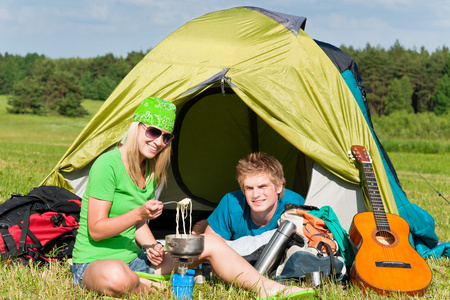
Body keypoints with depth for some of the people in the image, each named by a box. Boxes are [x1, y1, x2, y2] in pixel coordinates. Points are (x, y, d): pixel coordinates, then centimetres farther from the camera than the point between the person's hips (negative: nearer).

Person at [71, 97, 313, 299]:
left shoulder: (150, 169, 7)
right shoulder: (108, 165, -20)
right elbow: (95, 230, -21)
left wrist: (152, 246, -6)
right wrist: (139, 213, -32)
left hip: (133, 257, 8)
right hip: (94, 263, -8)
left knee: (209, 243, 0)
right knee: (115, 276, -46)